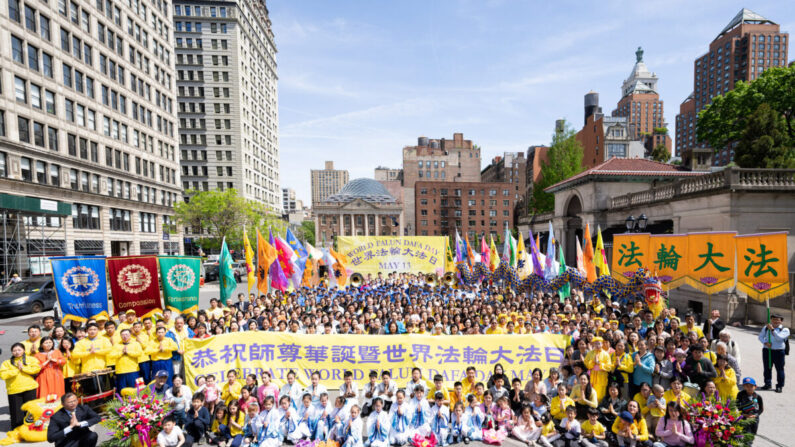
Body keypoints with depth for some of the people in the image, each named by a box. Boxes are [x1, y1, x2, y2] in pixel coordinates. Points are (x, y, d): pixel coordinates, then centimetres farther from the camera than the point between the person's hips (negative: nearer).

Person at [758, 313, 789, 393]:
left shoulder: (785, 330, -2)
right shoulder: (766, 328, 9)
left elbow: (779, 338, -18)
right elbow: (760, 336, 7)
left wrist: (772, 329, -26)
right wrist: (765, 343, -11)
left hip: (779, 351, -3)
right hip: (767, 350, 3)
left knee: (779, 369, 2)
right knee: (767, 368, 11)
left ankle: (780, 386, 15)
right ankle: (768, 384, 22)